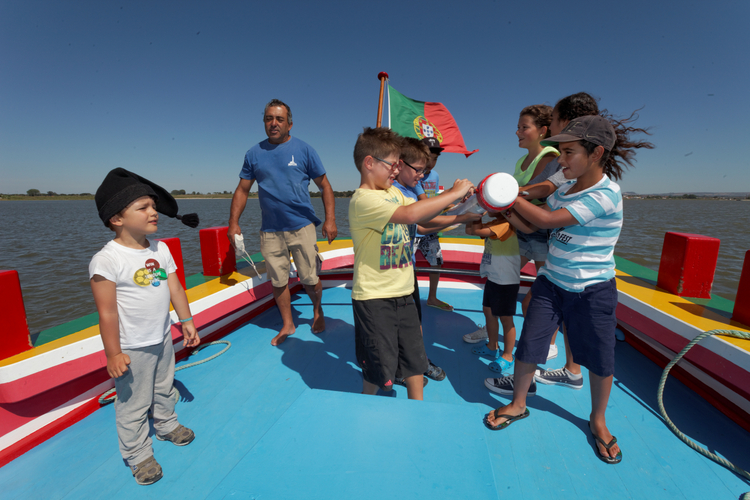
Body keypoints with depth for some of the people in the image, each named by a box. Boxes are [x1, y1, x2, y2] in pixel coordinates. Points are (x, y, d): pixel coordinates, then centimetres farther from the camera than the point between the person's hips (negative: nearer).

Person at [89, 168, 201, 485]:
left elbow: (175, 288, 3)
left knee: (164, 390, 27)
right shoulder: (106, 260, -23)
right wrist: (113, 354, -14)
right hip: (132, 349, -6)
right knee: (133, 405, 13)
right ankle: (138, 455, 36)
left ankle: (167, 426, 52)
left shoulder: (160, 249, -3)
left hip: (163, 339, 6)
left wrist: (187, 321, 5)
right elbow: (107, 311, -19)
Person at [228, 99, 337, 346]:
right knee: (278, 281, 8)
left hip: (301, 226, -2)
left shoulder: (304, 150, 2)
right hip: (270, 230, 3)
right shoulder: (254, 153, 9)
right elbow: (242, 190, 12)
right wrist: (233, 222, 3)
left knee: (309, 279, 3)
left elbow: (325, 186, 2)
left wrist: (330, 219, -8)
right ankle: (287, 324, 28)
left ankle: (317, 310, 34)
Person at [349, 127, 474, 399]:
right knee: (379, 365, 8)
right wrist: (454, 193, -22)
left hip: (402, 292, 8)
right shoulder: (363, 199, -19)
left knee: (415, 357, 18)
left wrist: (455, 197, -6)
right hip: (374, 297, -7)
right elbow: (410, 214, -32)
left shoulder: (394, 192, 9)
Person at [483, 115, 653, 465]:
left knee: (600, 359, 11)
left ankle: (597, 420, 38)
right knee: (528, 345, 4)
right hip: (551, 282, 5)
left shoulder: (605, 194, -19)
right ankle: (518, 404, 27)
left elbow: (548, 220, -24)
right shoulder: (564, 191, 4)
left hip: (593, 291, -5)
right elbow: (529, 226, 4)